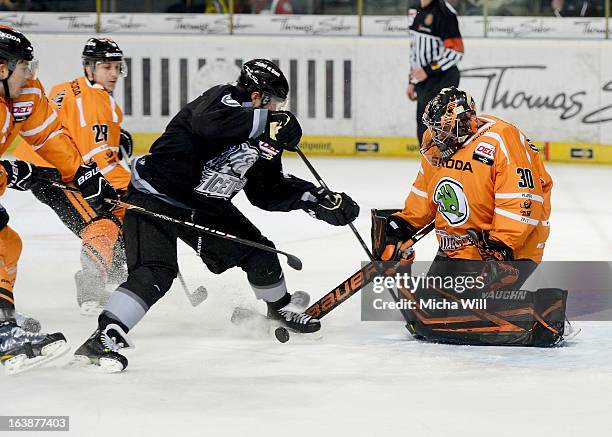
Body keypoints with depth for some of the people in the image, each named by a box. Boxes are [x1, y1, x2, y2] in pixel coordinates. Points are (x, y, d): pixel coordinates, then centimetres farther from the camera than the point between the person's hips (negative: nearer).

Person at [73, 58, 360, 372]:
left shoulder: (262, 136, 6)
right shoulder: (226, 99, -19)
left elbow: (267, 191, 12)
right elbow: (208, 122, -43)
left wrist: (318, 199, 2)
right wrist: (267, 122, -39)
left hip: (205, 205, 9)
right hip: (156, 196, -9)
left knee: (256, 251, 10)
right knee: (155, 274, -24)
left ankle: (280, 307, 37)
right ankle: (103, 340, -25)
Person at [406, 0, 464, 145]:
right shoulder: (420, 12, 13)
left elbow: (455, 51, -21)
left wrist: (428, 70, -24)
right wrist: (412, 81, 21)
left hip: (442, 79, -9)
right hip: (424, 81, 9)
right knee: (423, 133, 13)